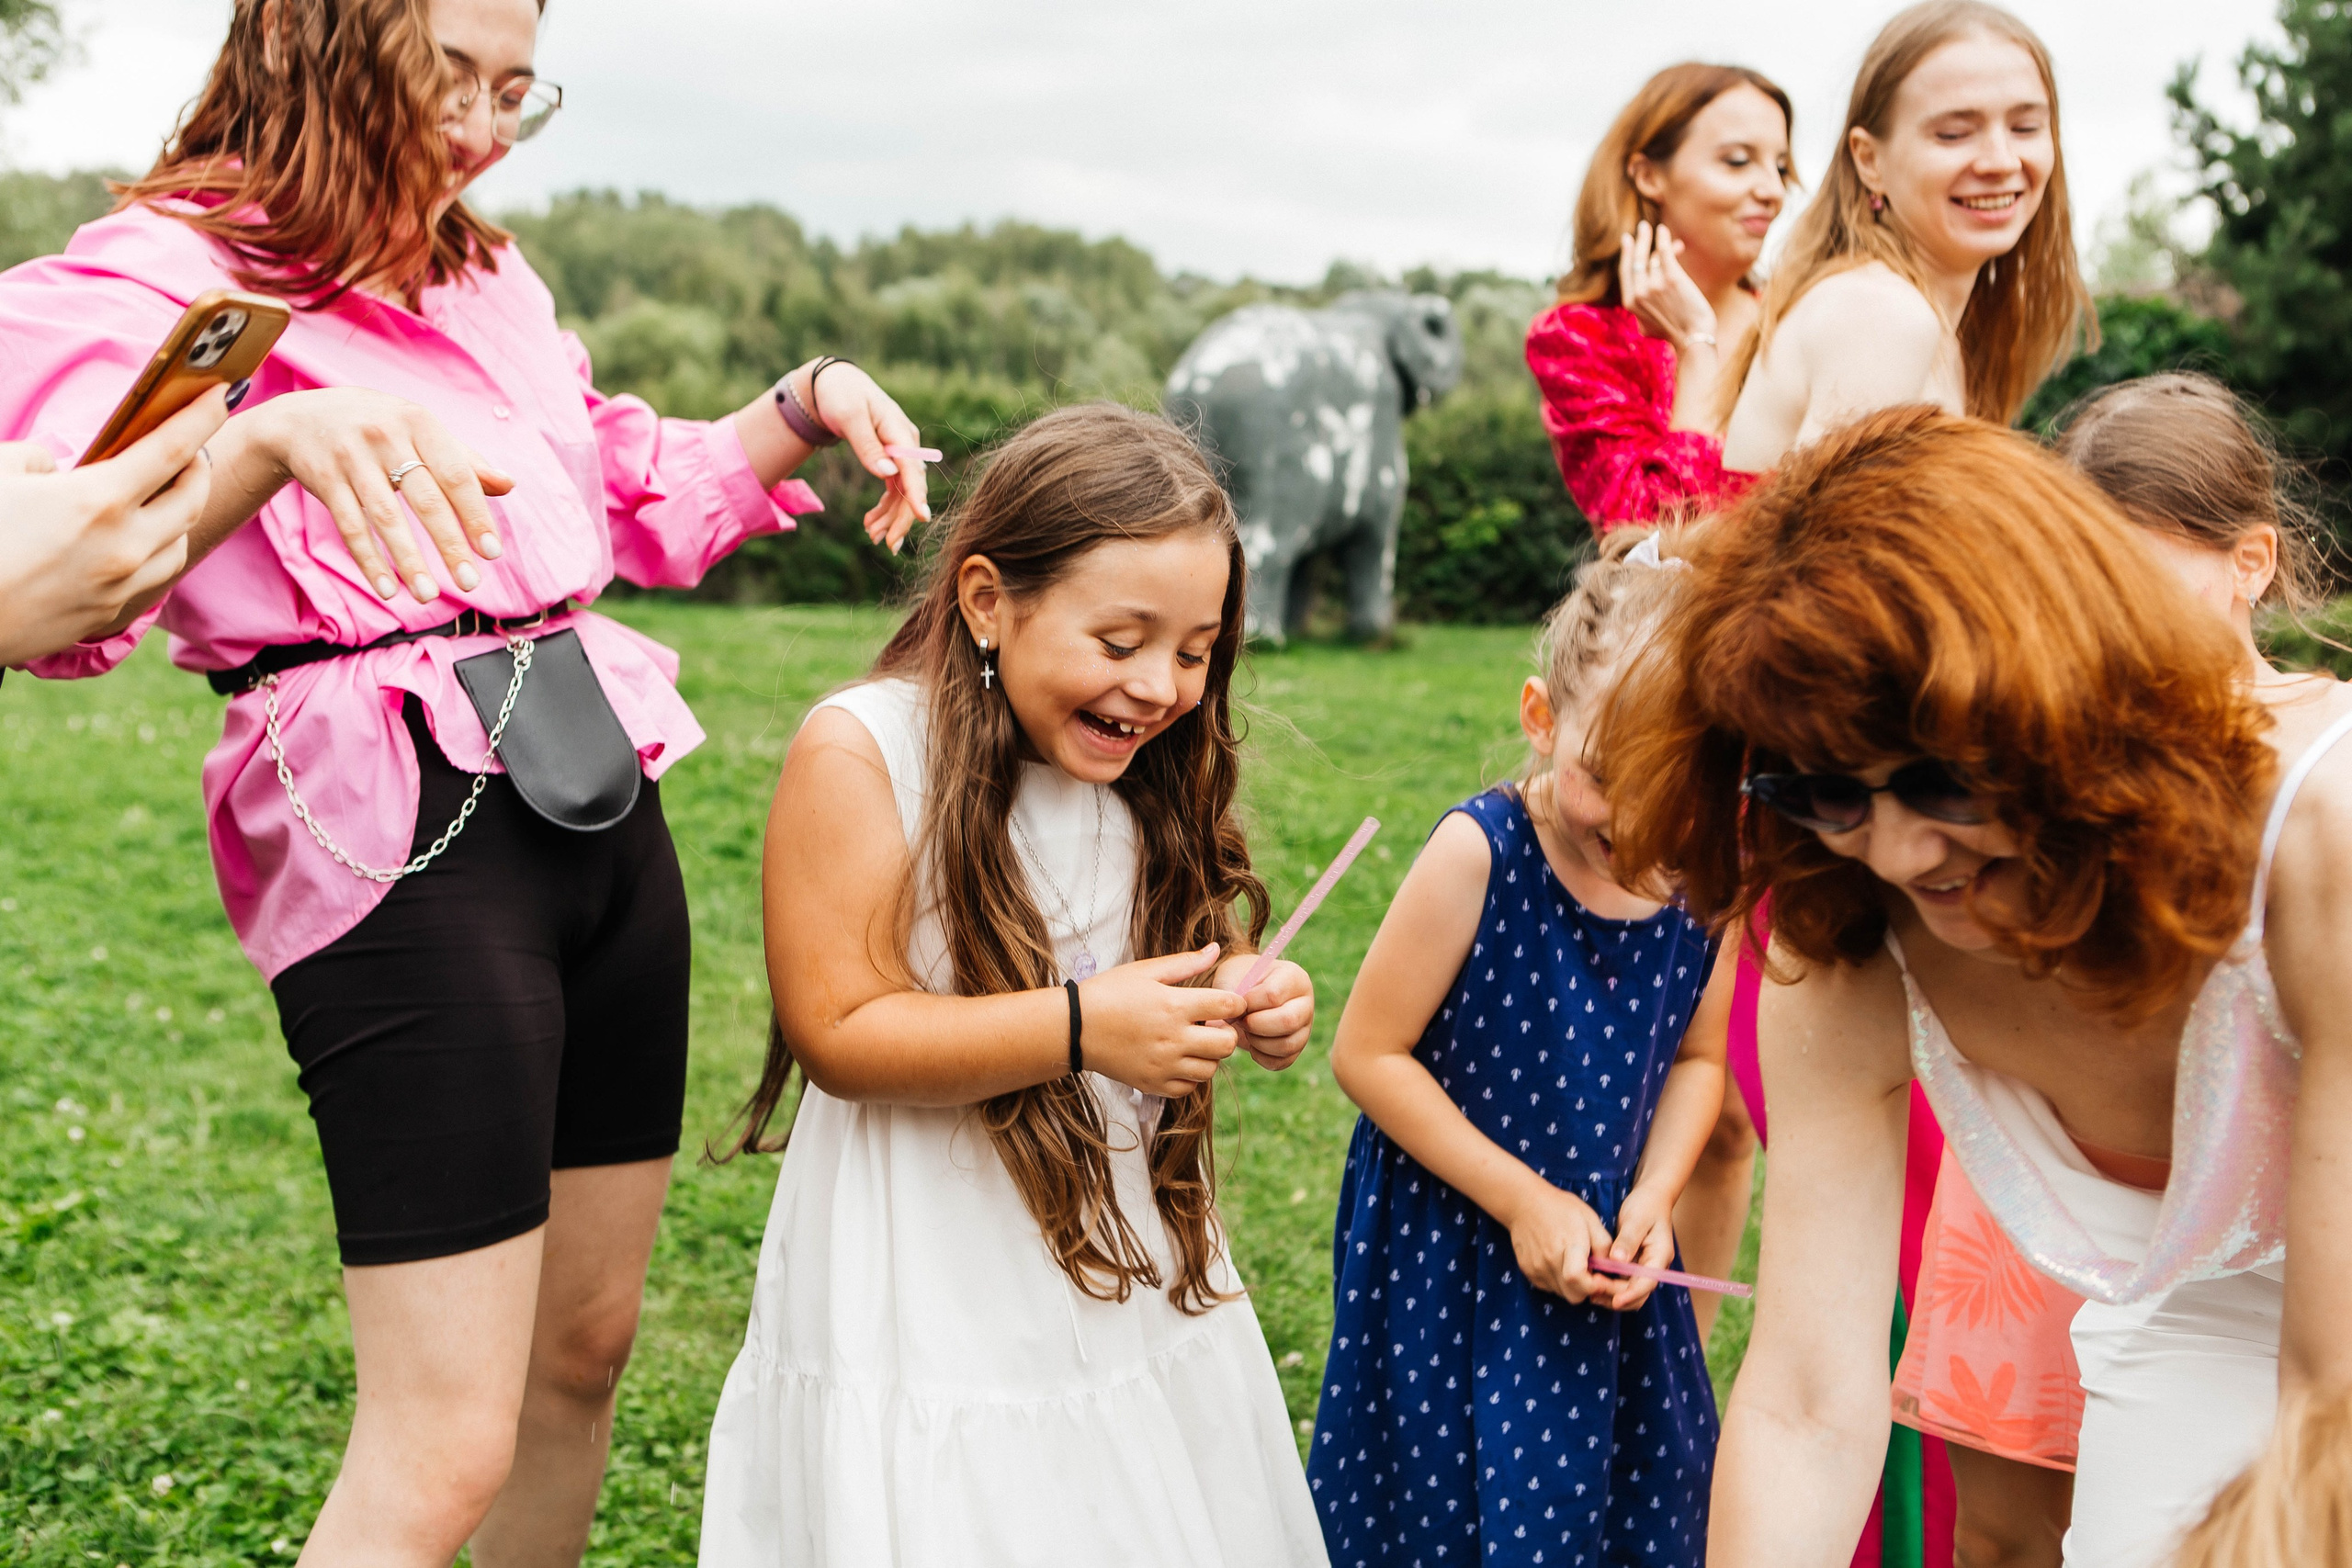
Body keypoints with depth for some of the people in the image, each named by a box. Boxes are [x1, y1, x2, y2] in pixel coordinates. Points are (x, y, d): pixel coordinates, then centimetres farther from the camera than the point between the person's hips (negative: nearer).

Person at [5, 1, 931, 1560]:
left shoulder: (491, 281, 18)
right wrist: (275, 438, -37)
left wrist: (802, 410, 12)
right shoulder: (155, 277, -4)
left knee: (589, 1340, 17)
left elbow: (639, 501, 28)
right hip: (402, 836, -8)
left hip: (604, 795, 8)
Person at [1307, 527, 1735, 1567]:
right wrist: (1522, 1198, -16)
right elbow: (1367, 1053, -15)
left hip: (1606, 1264, 4)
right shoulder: (1480, 854, -20)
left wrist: (1653, 1194, -8)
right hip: (1451, 1265, -4)